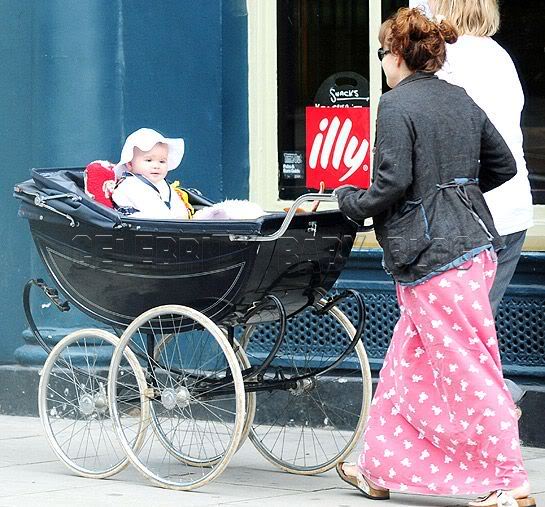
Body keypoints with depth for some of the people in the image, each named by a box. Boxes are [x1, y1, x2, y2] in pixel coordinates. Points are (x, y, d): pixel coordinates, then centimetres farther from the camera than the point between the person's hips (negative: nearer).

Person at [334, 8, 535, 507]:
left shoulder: (396, 106, -12)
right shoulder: (460, 100, 12)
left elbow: (392, 184, -19)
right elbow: (503, 164, 16)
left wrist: (349, 200, -1)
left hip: (434, 256, -9)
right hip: (476, 245, 9)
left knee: (469, 371, -5)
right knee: (407, 362, 16)